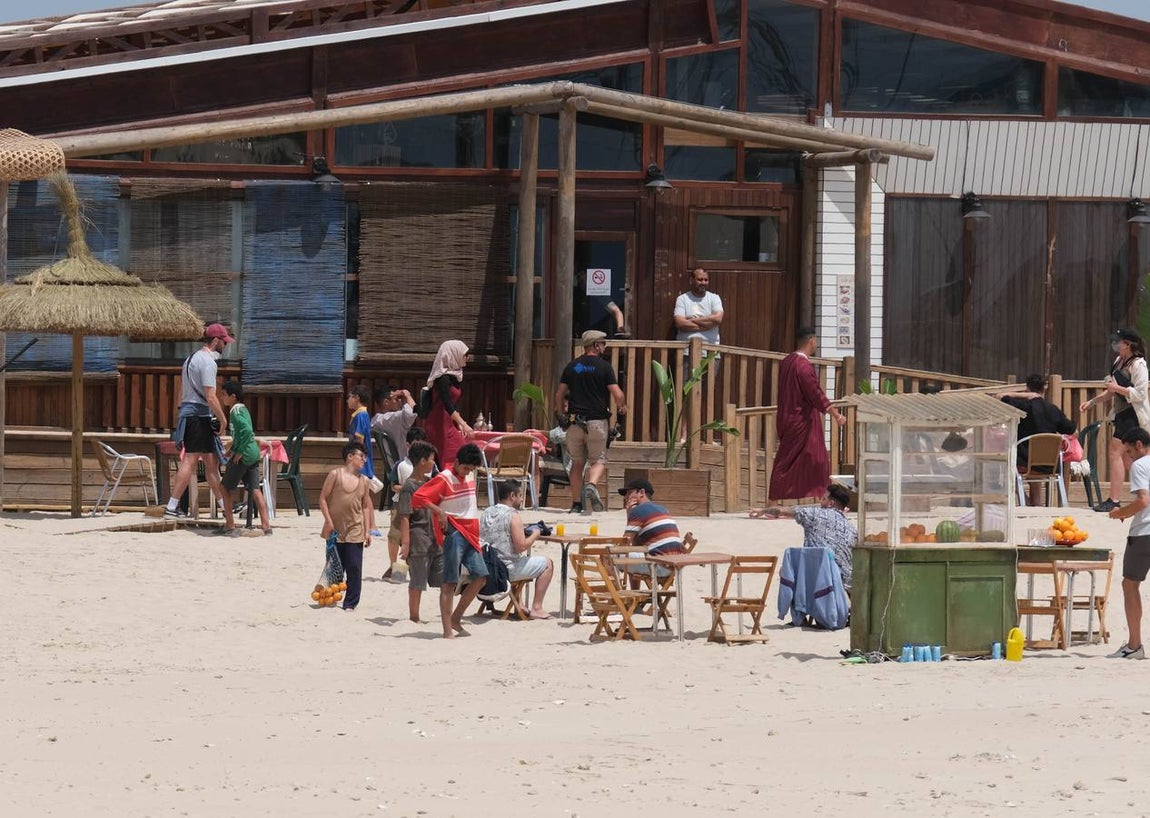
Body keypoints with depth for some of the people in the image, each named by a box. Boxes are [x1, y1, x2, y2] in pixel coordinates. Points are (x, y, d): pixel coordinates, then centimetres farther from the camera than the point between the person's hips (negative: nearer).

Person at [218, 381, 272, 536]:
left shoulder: (235, 411, -12)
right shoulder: (243, 409, 16)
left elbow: (246, 430, -27)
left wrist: (239, 452, -20)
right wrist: (233, 450, 17)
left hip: (243, 455, -8)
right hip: (254, 453, 8)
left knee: (226, 488, 6)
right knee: (255, 489, 4)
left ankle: (229, 524, 6)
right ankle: (266, 524, -3)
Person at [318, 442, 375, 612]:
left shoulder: (363, 481, 8)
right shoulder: (335, 475, -2)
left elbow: (366, 506, 13)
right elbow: (323, 498, -2)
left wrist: (367, 531, 8)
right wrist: (328, 521, -9)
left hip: (355, 531, 2)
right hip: (335, 530, -2)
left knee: (354, 569, -2)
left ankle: (350, 603, 5)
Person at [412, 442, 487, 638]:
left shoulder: (470, 477, 14)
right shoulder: (444, 479, -9)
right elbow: (418, 497, -16)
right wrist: (440, 512, -23)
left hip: (470, 533, 8)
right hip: (454, 533, -8)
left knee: (480, 577, 3)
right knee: (449, 582, -7)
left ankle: (456, 619, 14)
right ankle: (447, 630, -8)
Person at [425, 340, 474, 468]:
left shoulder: (455, 376, 12)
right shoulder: (443, 378, -16)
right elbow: (447, 404, -24)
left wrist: (459, 424, 10)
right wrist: (464, 424, -30)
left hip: (449, 424, 9)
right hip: (439, 424, -9)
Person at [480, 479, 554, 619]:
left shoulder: (485, 513, 7)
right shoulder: (513, 516, -15)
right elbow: (520, 546, -21)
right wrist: (534, 535, -3)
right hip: (506, 570, -8)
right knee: (547, 564, 8)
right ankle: (536, 608, 7)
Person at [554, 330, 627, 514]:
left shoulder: (571, 366, 8)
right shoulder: (604, 367, -4)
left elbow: (559, 394, 11)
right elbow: (617, 395, -9)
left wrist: (561, 415, 23)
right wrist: (622, 408, 11)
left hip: (574, 421, 3)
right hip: (596, 421, -3)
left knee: (577, 463, 12)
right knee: (599, 460, 5)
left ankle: (576, 504, 10)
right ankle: (591, 485, -25)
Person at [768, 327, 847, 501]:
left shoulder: (786, 362, 8)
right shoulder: (803, 366, -21)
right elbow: (817, 394, -22)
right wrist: (836, 415, -17)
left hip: (787, 419, 9)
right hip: (802, 421, -9)